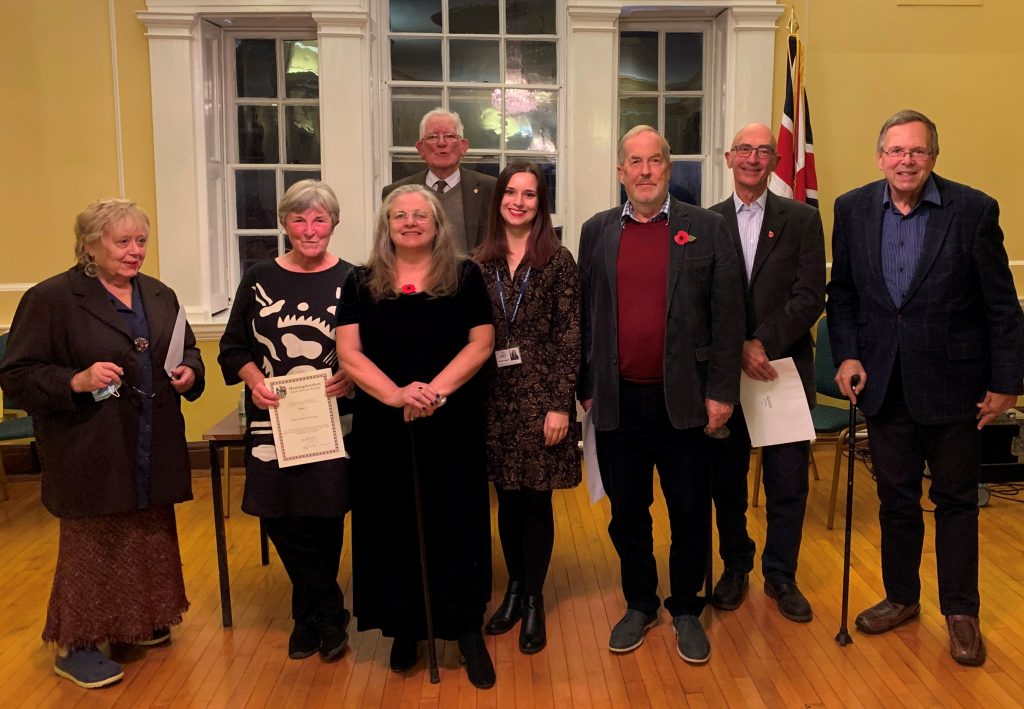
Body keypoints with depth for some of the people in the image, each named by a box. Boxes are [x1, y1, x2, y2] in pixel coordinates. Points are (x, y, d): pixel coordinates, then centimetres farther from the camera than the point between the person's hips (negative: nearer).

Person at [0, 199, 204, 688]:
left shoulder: (159, 296, 10)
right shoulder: (50, 299, -10)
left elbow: (187, 351, 21)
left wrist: (190, 372, -1)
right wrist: (76, 382, -26)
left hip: (153, 452, 6)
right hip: (91, 455, -6)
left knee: (151, 537, 17)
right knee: (92, 545, 4)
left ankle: (137, 622, 37)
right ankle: (75, 645, 21)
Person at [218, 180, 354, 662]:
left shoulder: (351, 281, 1)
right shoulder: (259, 279, 6)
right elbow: (234, 347, 10)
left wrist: (353, 375, -15)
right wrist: (253, 378, -9)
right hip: (271, 421, 2)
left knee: (323, 517, 1)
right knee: (279, 518, 3)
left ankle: (312, 615, 26)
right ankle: (328, 614, 24)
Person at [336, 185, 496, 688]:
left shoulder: (464, 277, 4)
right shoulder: (361, 283, 6)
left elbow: (480, 345, -2)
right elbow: (349, 353, -2)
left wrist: (436, 389, -17)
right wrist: (396, 395, -18)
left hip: (452, 424, -1)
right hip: (383, 425, 1)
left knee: (454, 522, 4)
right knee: (394, 523, 8)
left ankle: (467, 631, 16)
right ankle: (405, 628, 23)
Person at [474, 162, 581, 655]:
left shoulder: (557, 260, -3)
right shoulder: (481, 262, 6)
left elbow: (569, 336, -6)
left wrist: (561, 404, -11)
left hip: (540, 393, -3)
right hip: (494, 396, 3)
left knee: (536, 499, 4)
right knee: (507, 498, 11)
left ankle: (534, 601, 19)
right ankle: (514, 589, 29)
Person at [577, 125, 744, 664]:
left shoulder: (706, 229, 0)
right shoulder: (597, 232, 7)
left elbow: (727, 315, -2)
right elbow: (585, 315, 7)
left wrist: (721, 392, -7)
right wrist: (586, 387, 5)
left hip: (683, 399, -1)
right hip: (618, 401, 2)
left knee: (690, 512, 10)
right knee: (626, 512, 13)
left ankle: (686, 610, 28)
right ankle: (639, 604, 32)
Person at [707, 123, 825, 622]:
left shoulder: (802, 220, 3)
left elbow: (810, 296, -5)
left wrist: (763, 344, -15)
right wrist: (736, 350, -13)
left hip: (784, 368, 0)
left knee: (788, 482, 6)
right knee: (726, 479, 10)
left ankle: (780, 575, 24)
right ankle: (735, 566, 29)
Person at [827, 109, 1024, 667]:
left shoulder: (973, 209, -9)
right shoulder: (853, 209, 1)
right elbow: (842, 293, 7)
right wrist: (846, 355, -5)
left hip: (951, 382, -2)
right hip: (884, 383, 3)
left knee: (955, 499, 10)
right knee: (895, 497, 15)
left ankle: (961, 613, 26)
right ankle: (901, 597, 33)